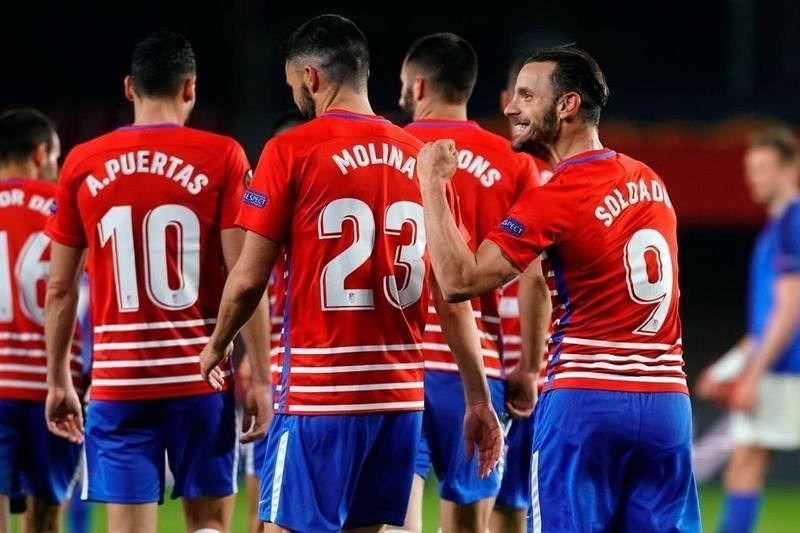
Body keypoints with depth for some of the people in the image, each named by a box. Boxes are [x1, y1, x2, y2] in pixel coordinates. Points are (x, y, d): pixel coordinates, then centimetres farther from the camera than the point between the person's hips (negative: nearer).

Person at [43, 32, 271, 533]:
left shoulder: (82, 164, 5)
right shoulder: (221, 158, -3)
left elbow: (61, 289, 8)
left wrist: (58, 380, 17)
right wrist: (260, 377, -4)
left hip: (117, 379, 1)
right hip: (201, 377, -1)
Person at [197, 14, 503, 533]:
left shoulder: (291, 152, -6)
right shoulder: (420, 158, 8)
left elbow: (249, 279, -5)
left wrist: (216, 346, 14)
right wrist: (479, 399, 10)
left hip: (320, 393, -5)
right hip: (401, 392, 5)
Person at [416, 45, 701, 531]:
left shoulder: (556, 199, -10)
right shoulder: (650, 182, 12)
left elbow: (460, 280, -16)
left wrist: (432, 185, -8)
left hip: (586, 400, -6)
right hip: (667, 400, 6)